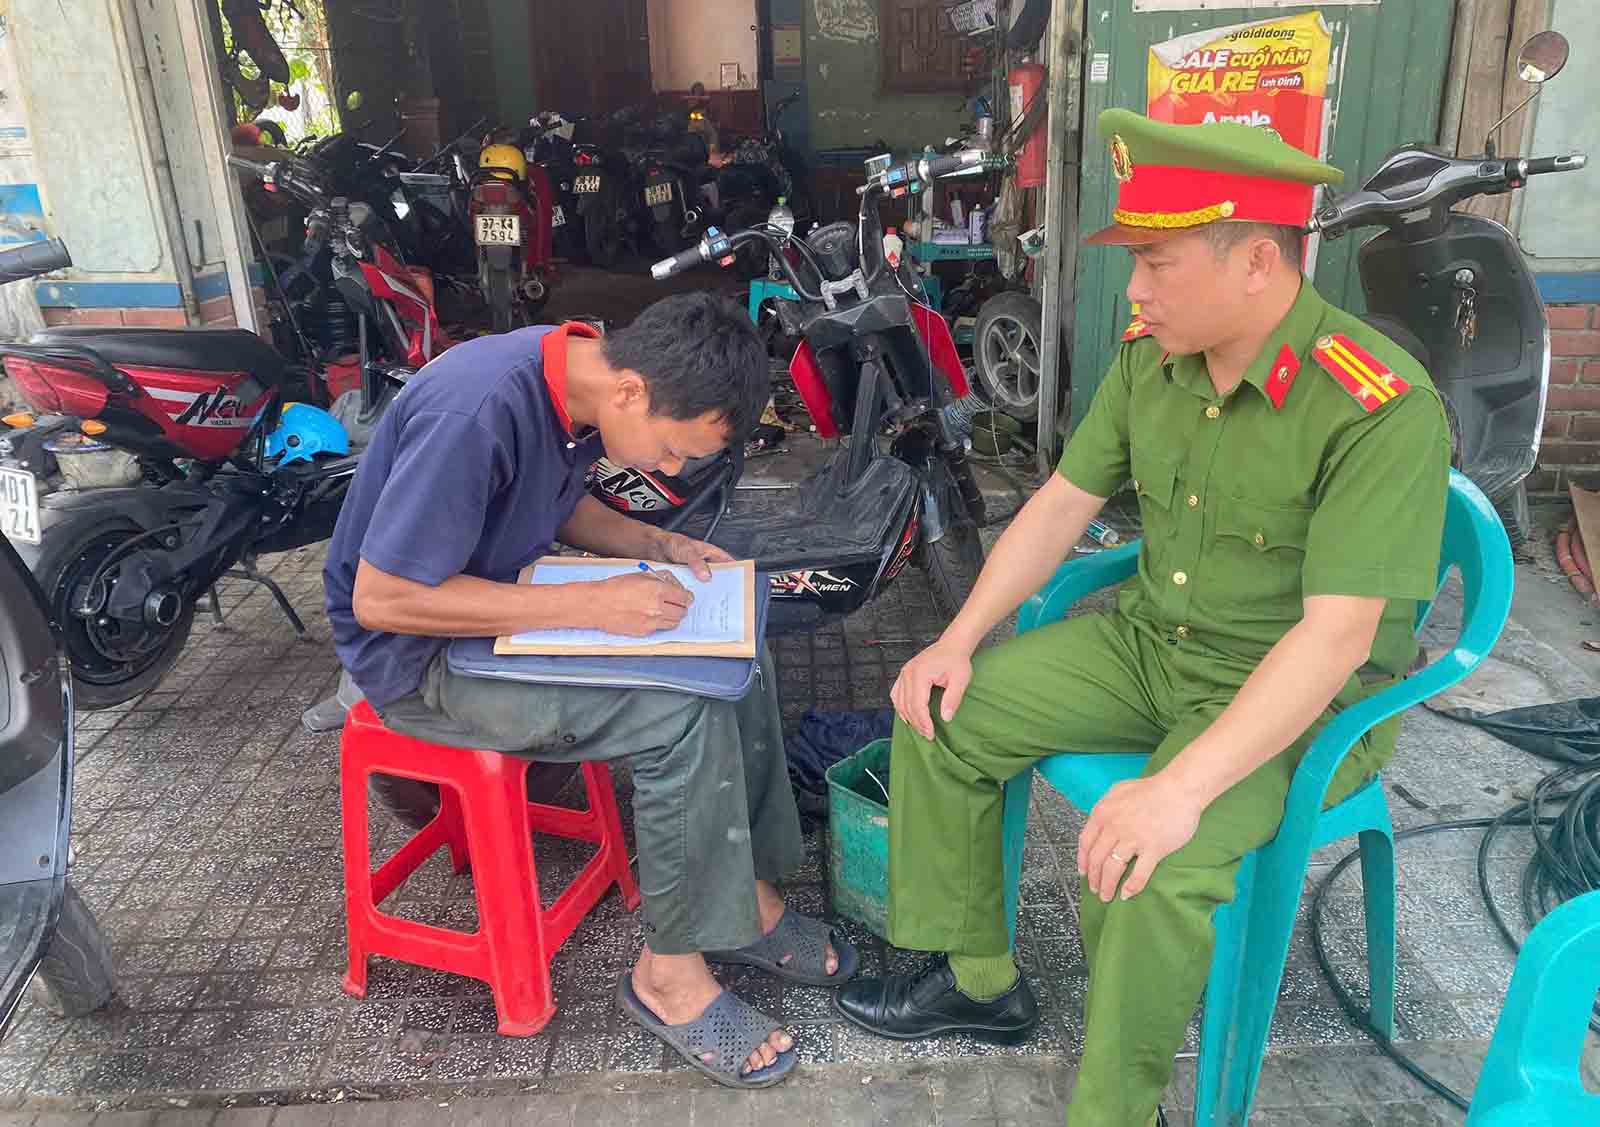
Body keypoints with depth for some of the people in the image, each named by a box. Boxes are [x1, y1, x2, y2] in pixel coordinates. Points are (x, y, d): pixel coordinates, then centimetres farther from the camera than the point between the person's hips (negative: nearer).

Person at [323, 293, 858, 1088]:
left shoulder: (578, 371, -5)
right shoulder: (478, 411, -31)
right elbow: (381, 599, -28)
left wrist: (656, 544, -4)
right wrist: (588, 605, -29)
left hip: (507, 604, 8)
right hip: (419, 653, -8)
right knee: (685, 714, -23)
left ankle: (746, 895, 8)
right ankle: (668, 970, -5)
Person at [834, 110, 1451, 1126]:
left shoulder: (1380, 408, -25)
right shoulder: (1149, 357, -4)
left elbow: (1334, 635, -28)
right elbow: (1063, 504, 4)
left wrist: (1182, 787, -35)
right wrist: (961, 640, -4)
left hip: (1306, 697, -6)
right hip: (1150, 641, 7)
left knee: (1148, 871, -31)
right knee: (942, 718, -2)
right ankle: (976, 978, 15)